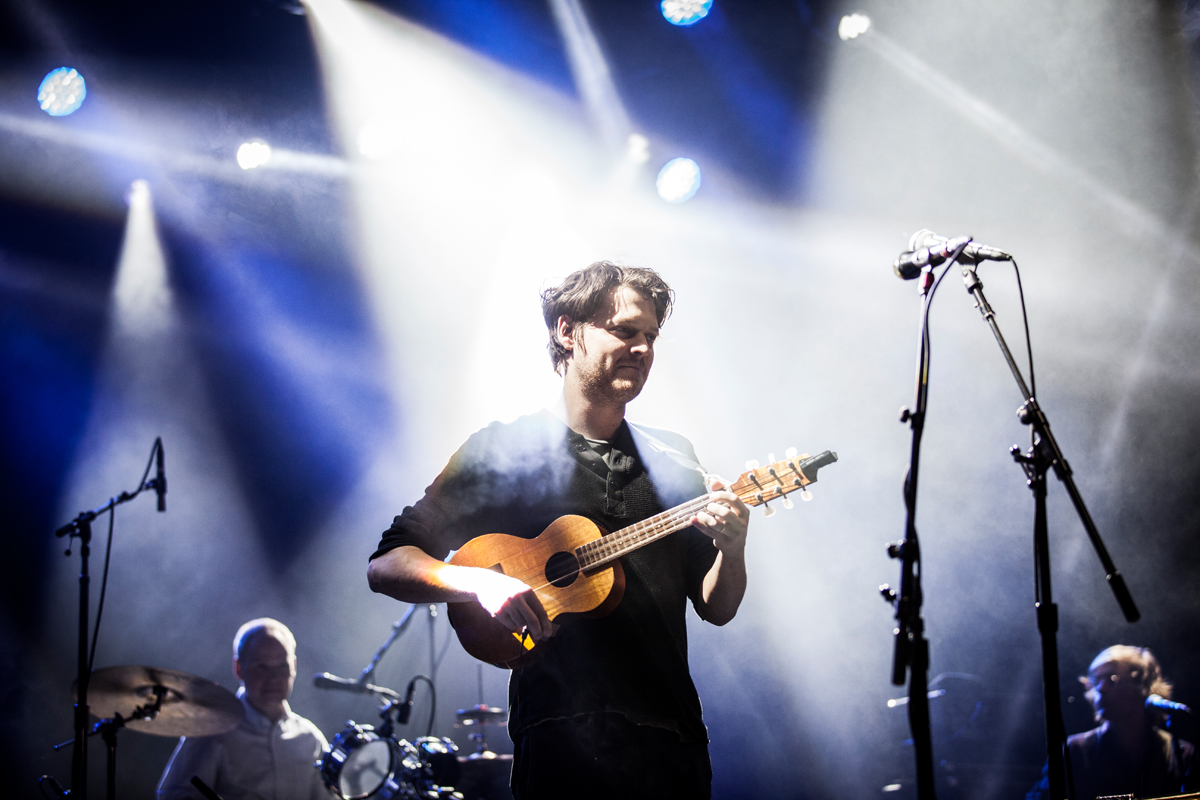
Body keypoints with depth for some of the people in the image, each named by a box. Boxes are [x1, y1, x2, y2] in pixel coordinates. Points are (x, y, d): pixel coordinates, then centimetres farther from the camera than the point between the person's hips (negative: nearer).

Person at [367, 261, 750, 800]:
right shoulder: (502, 451, 1)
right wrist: (480, 581, -22)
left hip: (675, 738, 4)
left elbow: (715, 608, 14)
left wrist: (732, 549, -7)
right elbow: (386, 565, -4)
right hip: (564, 740, -4)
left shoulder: (673, 460, 14)